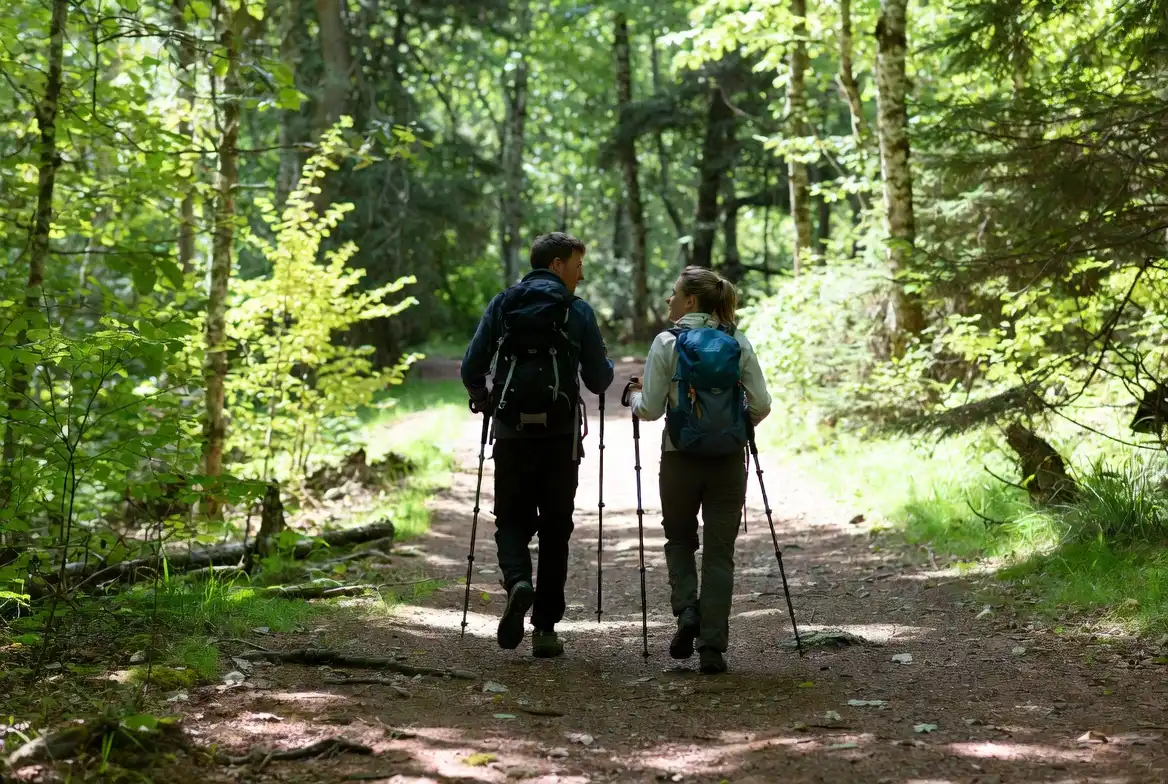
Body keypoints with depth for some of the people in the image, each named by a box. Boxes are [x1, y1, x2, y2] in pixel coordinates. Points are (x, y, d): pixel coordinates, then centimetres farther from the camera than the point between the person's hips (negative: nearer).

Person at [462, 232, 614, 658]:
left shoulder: (502, 305, 6)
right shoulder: (578, 312, 0)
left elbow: (471, 369, 2)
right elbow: (598, 380, 0)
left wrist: (485, 401, 22)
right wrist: (607, 365, 23)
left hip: (512, 432, 1)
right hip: (560, 435, -1)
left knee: (512, 520, 12)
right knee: (555, 528, 8)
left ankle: (518, 582, -18)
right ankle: (545, 627, 8)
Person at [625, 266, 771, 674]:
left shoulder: (667, 344, -7)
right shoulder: (738, 344, 1)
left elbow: (650, 410, -7)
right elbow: (761, 406, -1)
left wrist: (634, 394, 14)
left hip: (681, 458, -1)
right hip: (729, 460, 2)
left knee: (680, 539, 21)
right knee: (719, 553, 8)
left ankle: (687, 609, -2)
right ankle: (712, 647, 3)